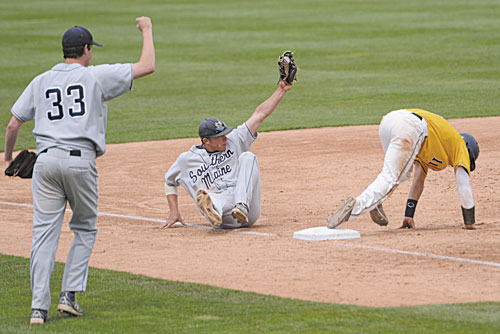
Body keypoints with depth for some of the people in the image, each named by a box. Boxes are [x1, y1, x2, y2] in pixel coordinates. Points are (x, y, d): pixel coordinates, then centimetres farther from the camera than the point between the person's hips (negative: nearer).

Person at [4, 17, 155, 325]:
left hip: (46, 161, 3)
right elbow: (147, 67, 2)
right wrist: (147, 31, 18)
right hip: (80, 161, -3)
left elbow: (13, 124, 14)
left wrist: (9, 157, 30)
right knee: (85, 229, 15)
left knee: (44, 231, 1)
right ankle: (69, 296, 7)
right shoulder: (96, 76, 2)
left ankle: (39, 306, -7)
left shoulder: (41, 82, 13)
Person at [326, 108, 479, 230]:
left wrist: (409, 216, 43)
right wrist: (469, 222, 21)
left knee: (402, 172, 28)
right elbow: (464, 186, 18)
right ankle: (357, 205, -37)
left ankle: (375, 200, 5)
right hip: (408, 128, -7)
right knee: (390, 178, -12)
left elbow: (418, 181, 43)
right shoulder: (459, 144, 25)